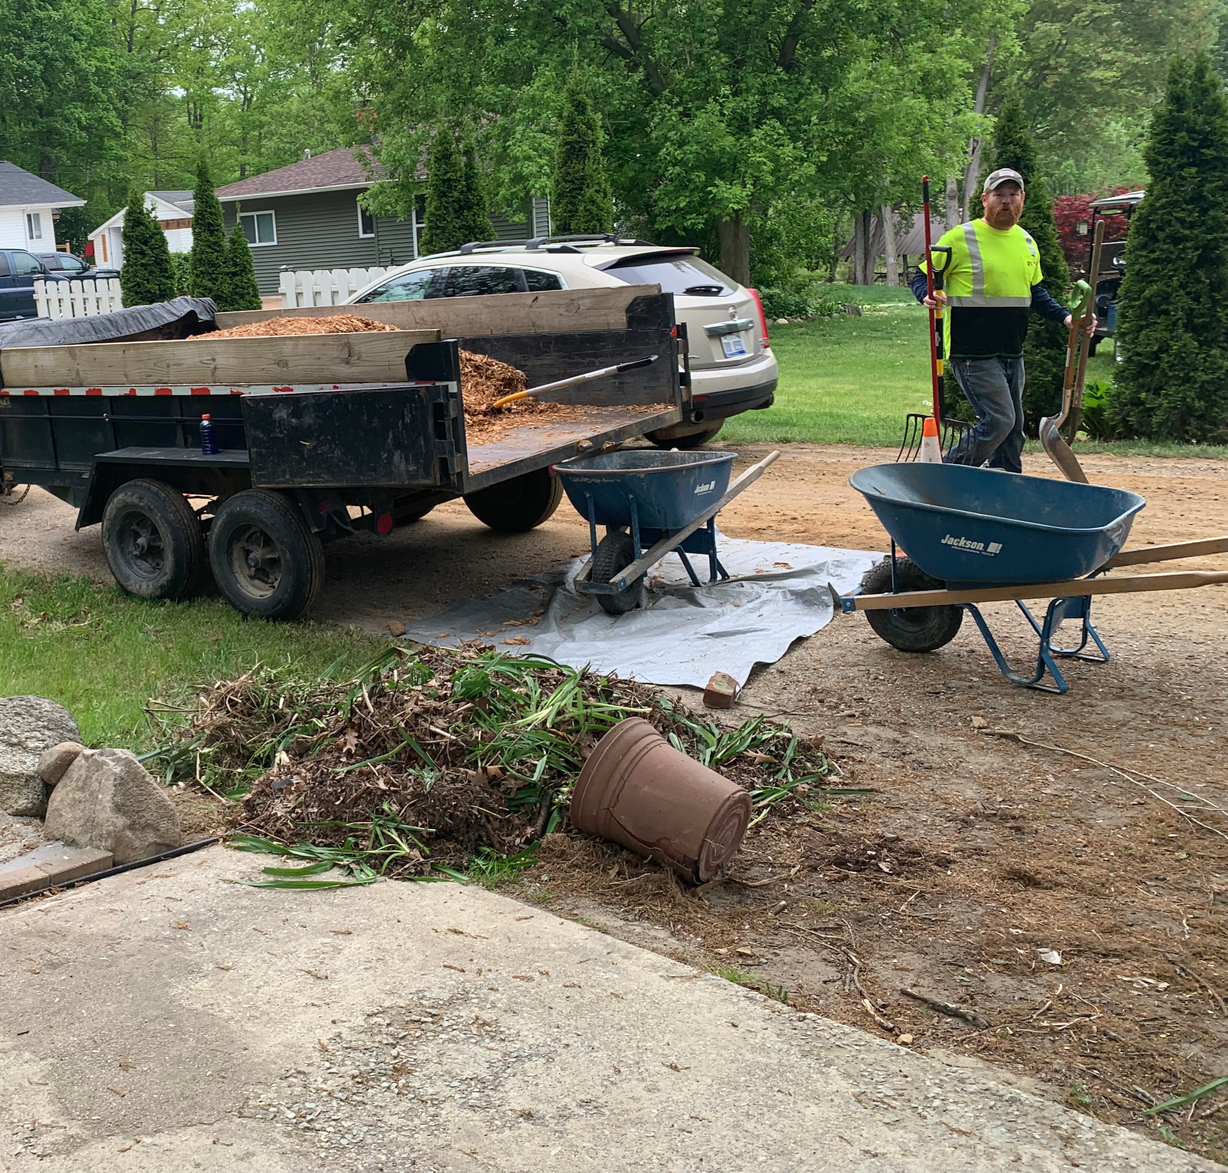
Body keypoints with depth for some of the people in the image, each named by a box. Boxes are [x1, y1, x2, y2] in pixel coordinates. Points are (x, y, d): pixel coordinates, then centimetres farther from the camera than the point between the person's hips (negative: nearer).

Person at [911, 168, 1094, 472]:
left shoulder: (1026, 242, 14)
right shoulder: (960, 238, -7)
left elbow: (1035, 291, 25)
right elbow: (921, 278, -3)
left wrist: (1064, 317, 10)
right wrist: (927, 295, -26)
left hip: (1012, 353, 7)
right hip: (972, 353, -7)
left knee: (1013, 429, 11)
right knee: (998, 420, -17)